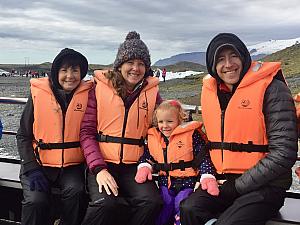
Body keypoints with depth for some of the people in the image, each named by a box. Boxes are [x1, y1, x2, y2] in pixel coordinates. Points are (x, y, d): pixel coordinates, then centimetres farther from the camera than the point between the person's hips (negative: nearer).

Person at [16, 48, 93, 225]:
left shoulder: (87, 94, -1)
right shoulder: (38, 93, -2)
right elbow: (23, 135, 3)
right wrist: (32, 169, -7)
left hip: (72, 166, 1)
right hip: (39, 164, 0)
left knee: (76, 192, -26)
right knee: (36, 200, -24)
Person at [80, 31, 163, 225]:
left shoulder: (152, 92, 8)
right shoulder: (100, 88, 2)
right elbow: (87, 132, -1)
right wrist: (98, 169, -13)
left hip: (135, 166, 2)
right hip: (102, 164, -2)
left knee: (151, 202, -25)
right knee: (107, 204, -29)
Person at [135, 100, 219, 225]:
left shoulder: (192, 135, -7)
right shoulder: (153, 137, 7)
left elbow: (203, 157, -10)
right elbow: (147, 156, 16)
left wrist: (208, 178, -22)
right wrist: (145, 167, -5)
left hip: (187, 181, -4)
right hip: (165, 182, 4)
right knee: (164, 208, -2)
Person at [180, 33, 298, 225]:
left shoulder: (272, 89, -11)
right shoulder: (210, 91, 7)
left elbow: (284, 153, -15)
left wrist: (240, 185, -12)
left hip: (265, 185, -5)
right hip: (224, 181, 5)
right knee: (189, 209, -18)